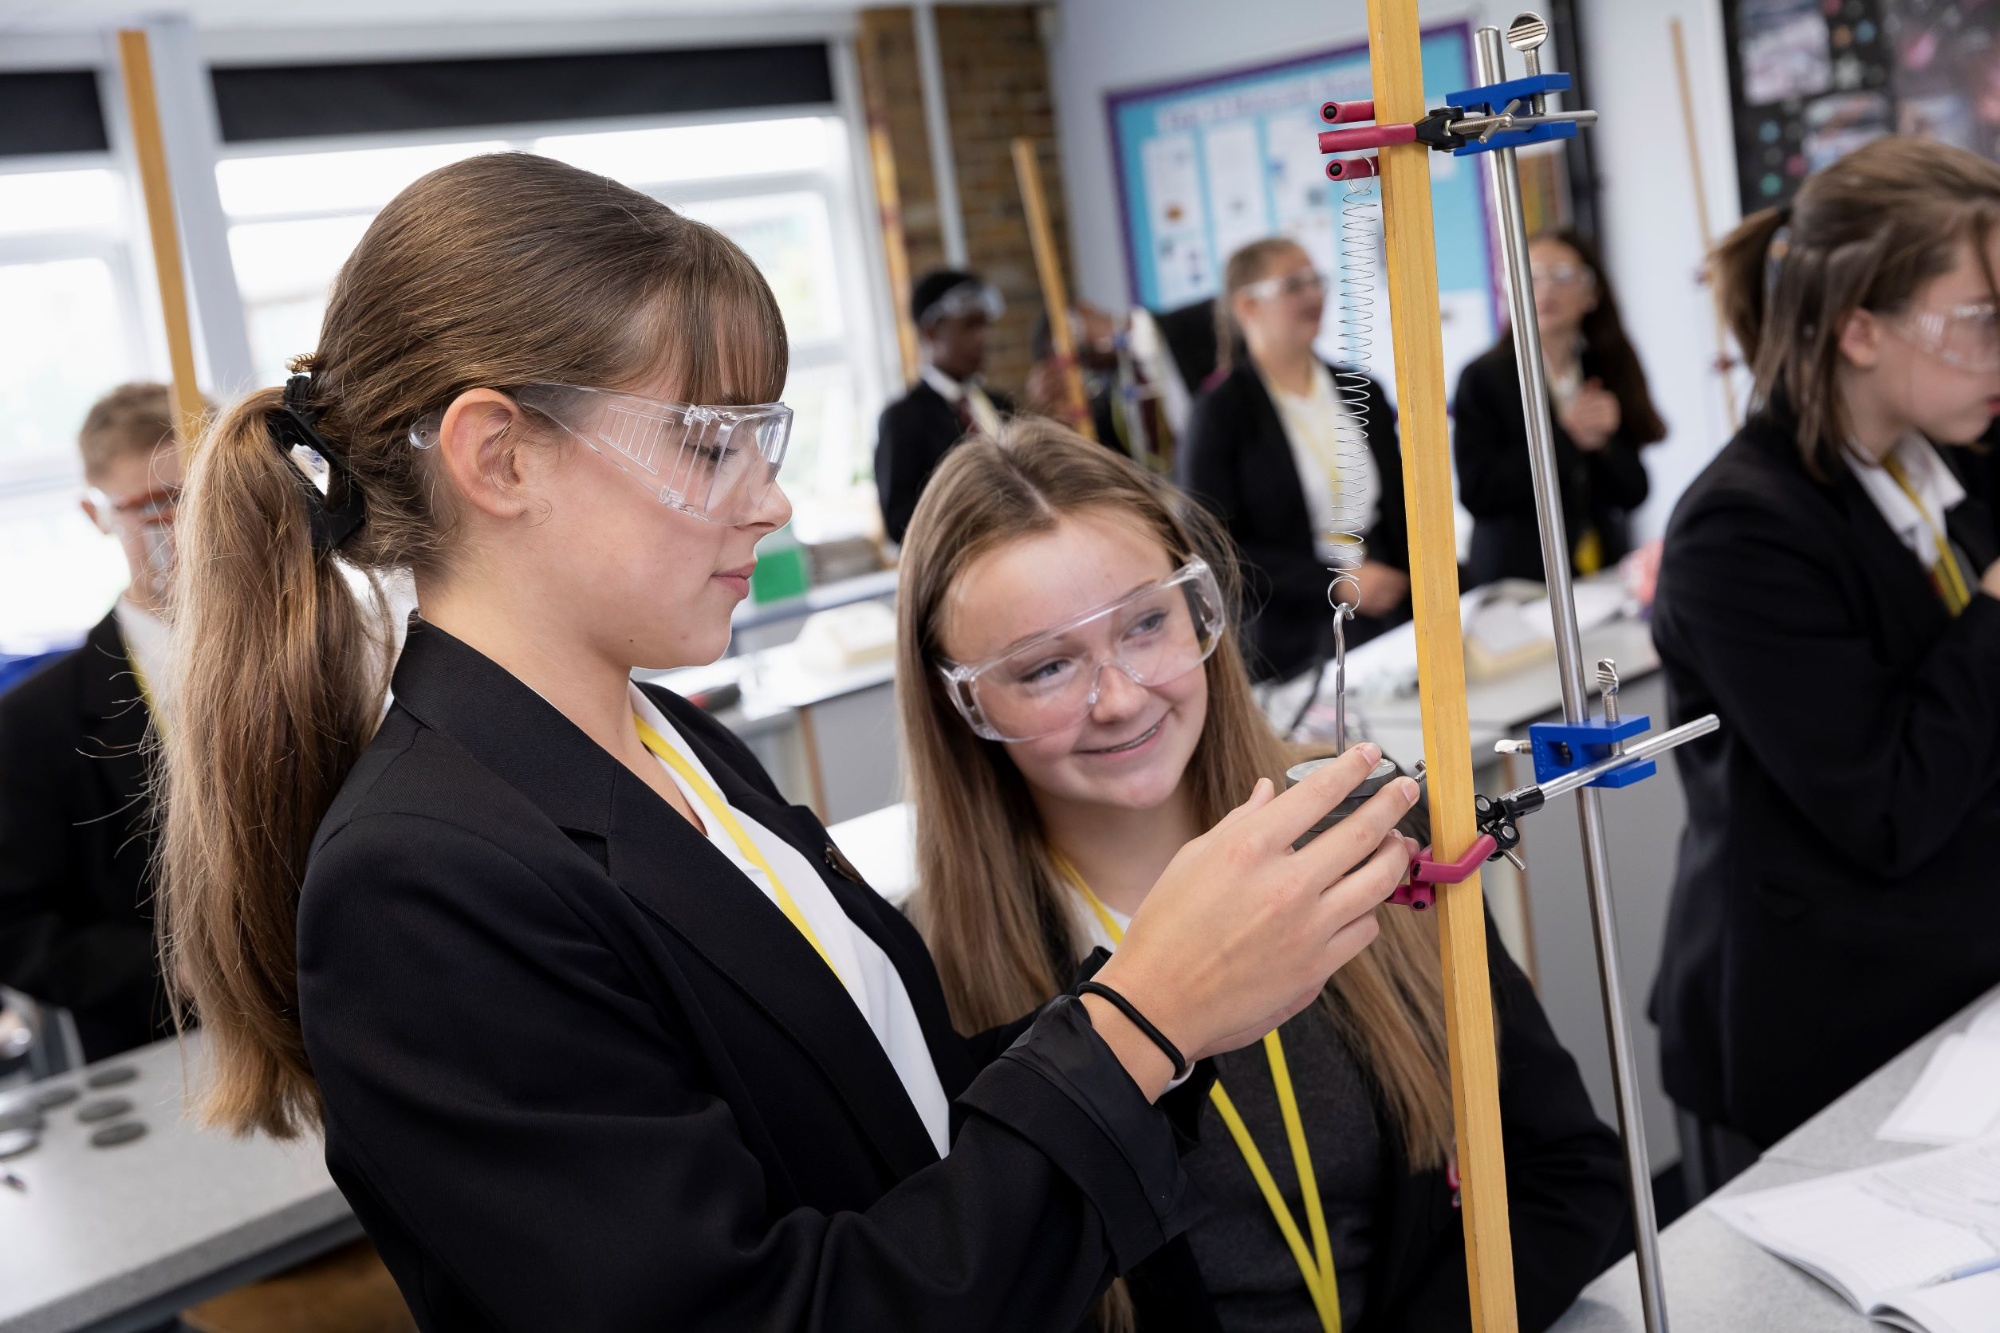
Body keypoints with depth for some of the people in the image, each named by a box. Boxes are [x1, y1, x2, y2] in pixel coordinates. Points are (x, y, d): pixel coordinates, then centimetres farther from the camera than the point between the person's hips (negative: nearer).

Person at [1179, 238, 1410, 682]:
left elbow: (1398, 515, 16)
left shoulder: (1361, 395, 11)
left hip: (1386, 629, 5)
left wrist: (1418, 621, 0)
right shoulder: (1221, 412, -6)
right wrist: (1334, 581, -17)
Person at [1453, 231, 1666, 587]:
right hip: (1518, 580, -3)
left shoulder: (1608, 370, 6)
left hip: (1607, 569, 4)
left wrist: (1604, 441, -14)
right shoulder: (1484, 377, -5)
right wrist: (1564, 438, -16)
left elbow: (1633, 493, 4)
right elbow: (1475, 492, -14)